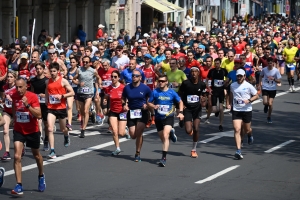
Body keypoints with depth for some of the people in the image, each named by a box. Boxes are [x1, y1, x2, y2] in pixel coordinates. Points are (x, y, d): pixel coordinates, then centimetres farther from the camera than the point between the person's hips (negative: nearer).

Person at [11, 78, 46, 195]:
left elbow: (39, 115, -26)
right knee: (17, 157, -14)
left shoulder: (33, 97, -18)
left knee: (36, 155, 19)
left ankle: (41, 176, 46)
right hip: (19, 131, 2)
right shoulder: (14, 96, -5)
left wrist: (27, 105, -35)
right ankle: (19, 186, -16)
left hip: (32, 131, -2)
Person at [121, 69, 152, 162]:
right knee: (133, 135, -1)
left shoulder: (145, 88, -4)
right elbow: (123, 98, 15)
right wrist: (124, 105, -4)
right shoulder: (127, 88, 2)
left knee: (138, 133, -12)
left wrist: (147, 105, -11)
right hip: (131, 112, 3)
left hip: (142, 112, -3)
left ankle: (137, 154, 0)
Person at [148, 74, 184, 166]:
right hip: (158, 118, 3)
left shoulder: (172, 92, -4)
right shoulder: (155, 92, -3)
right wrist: (153, 106, -18)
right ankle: (171, 132, 51)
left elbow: (180, 102, 9)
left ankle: (164, 158, -18)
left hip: (169, 117, -3)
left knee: (165, 136, -21)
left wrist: (180, 112, -3)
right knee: (162, 138, 13)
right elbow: (149, 103, 4)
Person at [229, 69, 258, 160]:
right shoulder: (232, 85, 5)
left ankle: (250, 135, 52)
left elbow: (256, 96, 0)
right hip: (236, 110, 2)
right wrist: (230, 104, 13)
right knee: (237, 130, -13)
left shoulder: (248, 86, -6)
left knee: (247, 130, 11)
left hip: (247, 110, -2)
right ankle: (238, 151, -17)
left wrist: (249, 100, -16)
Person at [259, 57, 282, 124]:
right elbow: (261, 76, 15)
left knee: (270, 104, -3)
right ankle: (266, 106, 23)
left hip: (272, 89, -1)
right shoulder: (264, 69, -5)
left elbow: (279, 81, -6)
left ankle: (269, 117, 19)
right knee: (265, 102, -17)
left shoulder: (276, 71, -9)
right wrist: (260, 83, 0)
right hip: (265, 88, 1)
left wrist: (273, 79, -24)